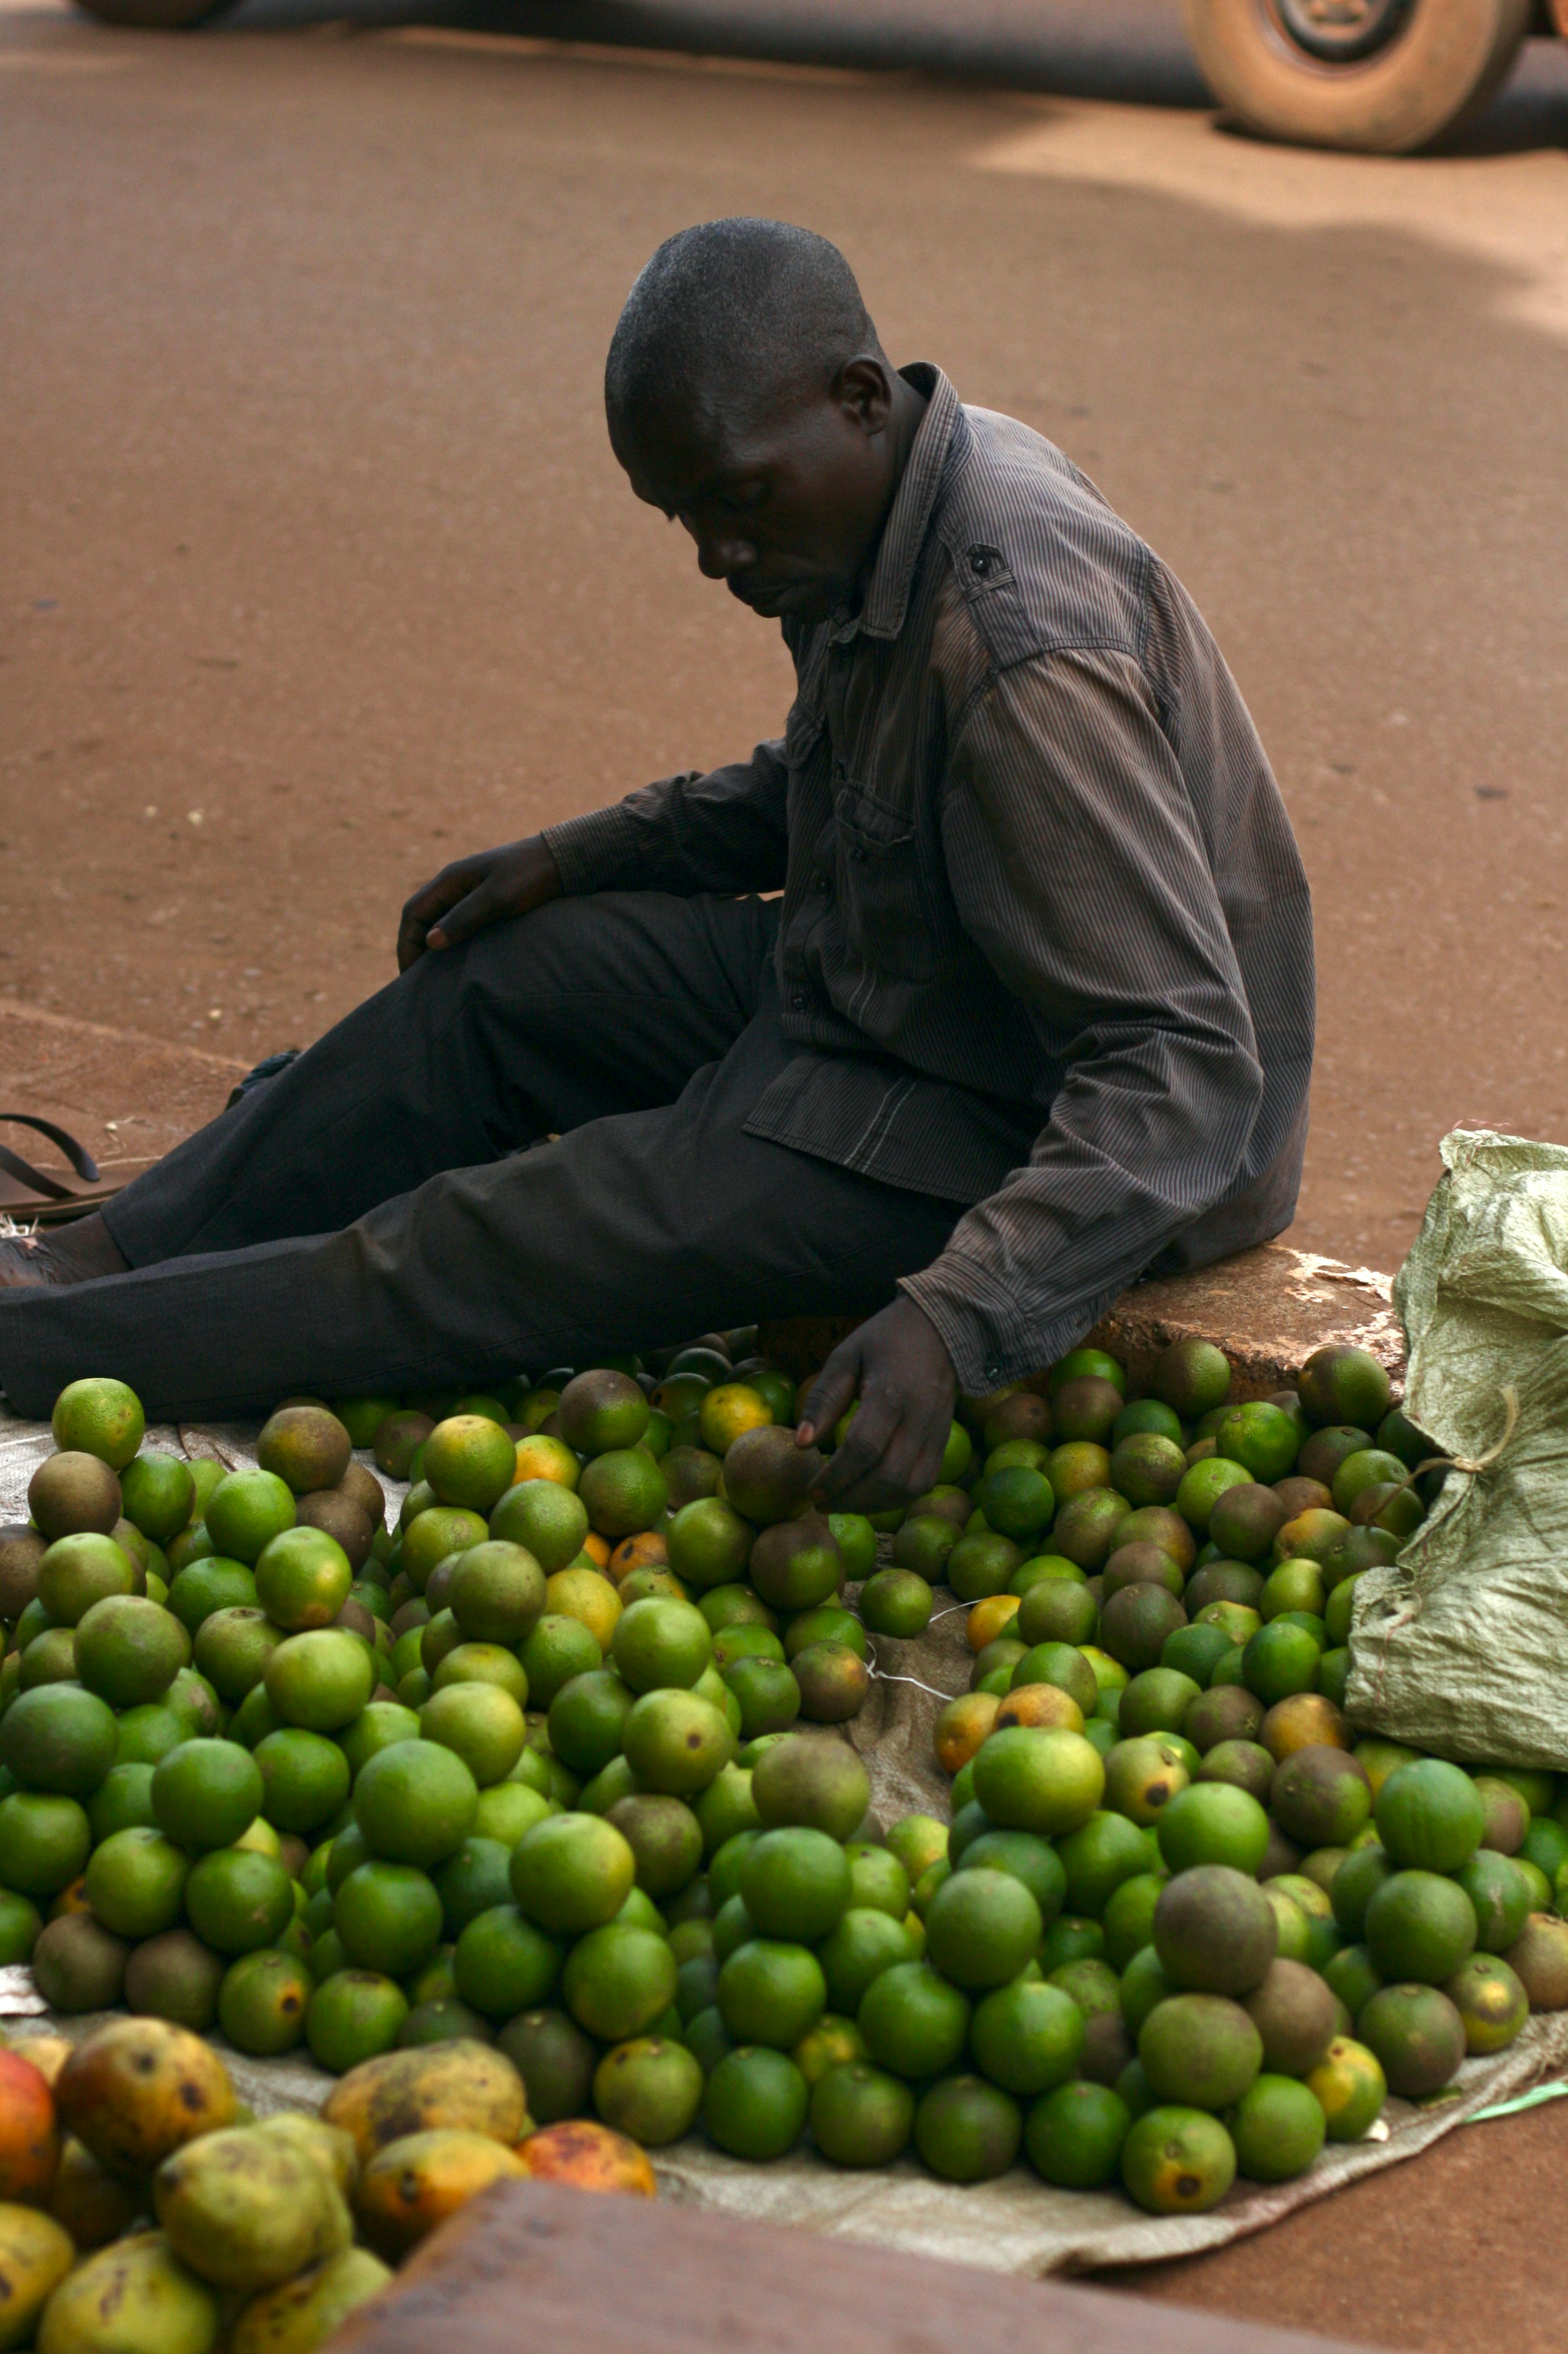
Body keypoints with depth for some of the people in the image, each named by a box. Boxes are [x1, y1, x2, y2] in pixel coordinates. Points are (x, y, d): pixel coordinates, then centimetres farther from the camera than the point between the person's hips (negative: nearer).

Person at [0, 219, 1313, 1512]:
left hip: (1032, 1127, -9)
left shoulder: (1020, 648, -33)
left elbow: (1185, 1066, -35)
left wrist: (953, 1318, -44)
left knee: (572, 1230, -17)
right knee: (496, 976, 7)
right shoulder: (881, 506, -3)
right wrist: (577, 857, 8)